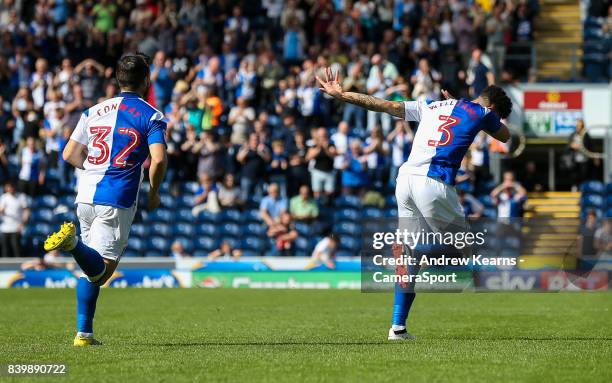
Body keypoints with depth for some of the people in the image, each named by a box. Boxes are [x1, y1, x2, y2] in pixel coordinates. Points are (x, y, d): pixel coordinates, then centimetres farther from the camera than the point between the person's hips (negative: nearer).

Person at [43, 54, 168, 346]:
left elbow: (69, 154, 12)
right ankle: (73, 243, -40)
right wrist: (154, 193, 2)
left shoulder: (95, 111, 13)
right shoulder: (151, 116, -1)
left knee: (92, 268, 18)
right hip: (116, 201, -6)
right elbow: (158, 159, -15)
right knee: (100, 271, -11)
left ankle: (84, 332, 14)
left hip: (85, 198, 6)